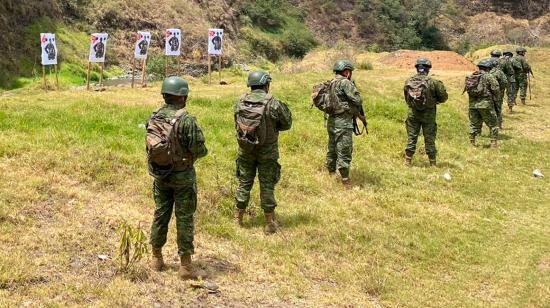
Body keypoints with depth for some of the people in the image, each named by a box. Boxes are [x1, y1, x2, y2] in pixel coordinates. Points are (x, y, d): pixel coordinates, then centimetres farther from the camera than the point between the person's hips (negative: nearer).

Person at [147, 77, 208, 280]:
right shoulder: (186, 120, -20)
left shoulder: (153, 118, -1)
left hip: (160, 175, 6)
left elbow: (150, 147, 8)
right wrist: (203, 150, 4)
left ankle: (157, 258, 27)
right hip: (182, 176, -5)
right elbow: (199, 150, -18)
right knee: (184, 219, 1)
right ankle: (186, 266, 5)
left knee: (160, 215, 17)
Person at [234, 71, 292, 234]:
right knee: (267, 185, 6)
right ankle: (270, 223, 12)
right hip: (267, 152, -3)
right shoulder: (273, 103, -16)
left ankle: (239, 218, 26)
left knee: (244, 183, 16)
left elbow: (237, 124, 6)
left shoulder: (240, 102, -4)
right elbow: (286, 124, -6)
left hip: (245, 150, 3)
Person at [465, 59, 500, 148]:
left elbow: (466, 88, 10)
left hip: (473, 104, 5)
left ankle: (472, 143, 15)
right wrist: (495, 99, 8)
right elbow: (496, 89, -10)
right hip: (485, 104, -5)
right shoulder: (489, 76, -6)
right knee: (493, 125, 6)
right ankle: (493, 143, 2)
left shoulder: (471, 77, 10)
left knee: (474, 124, 16)